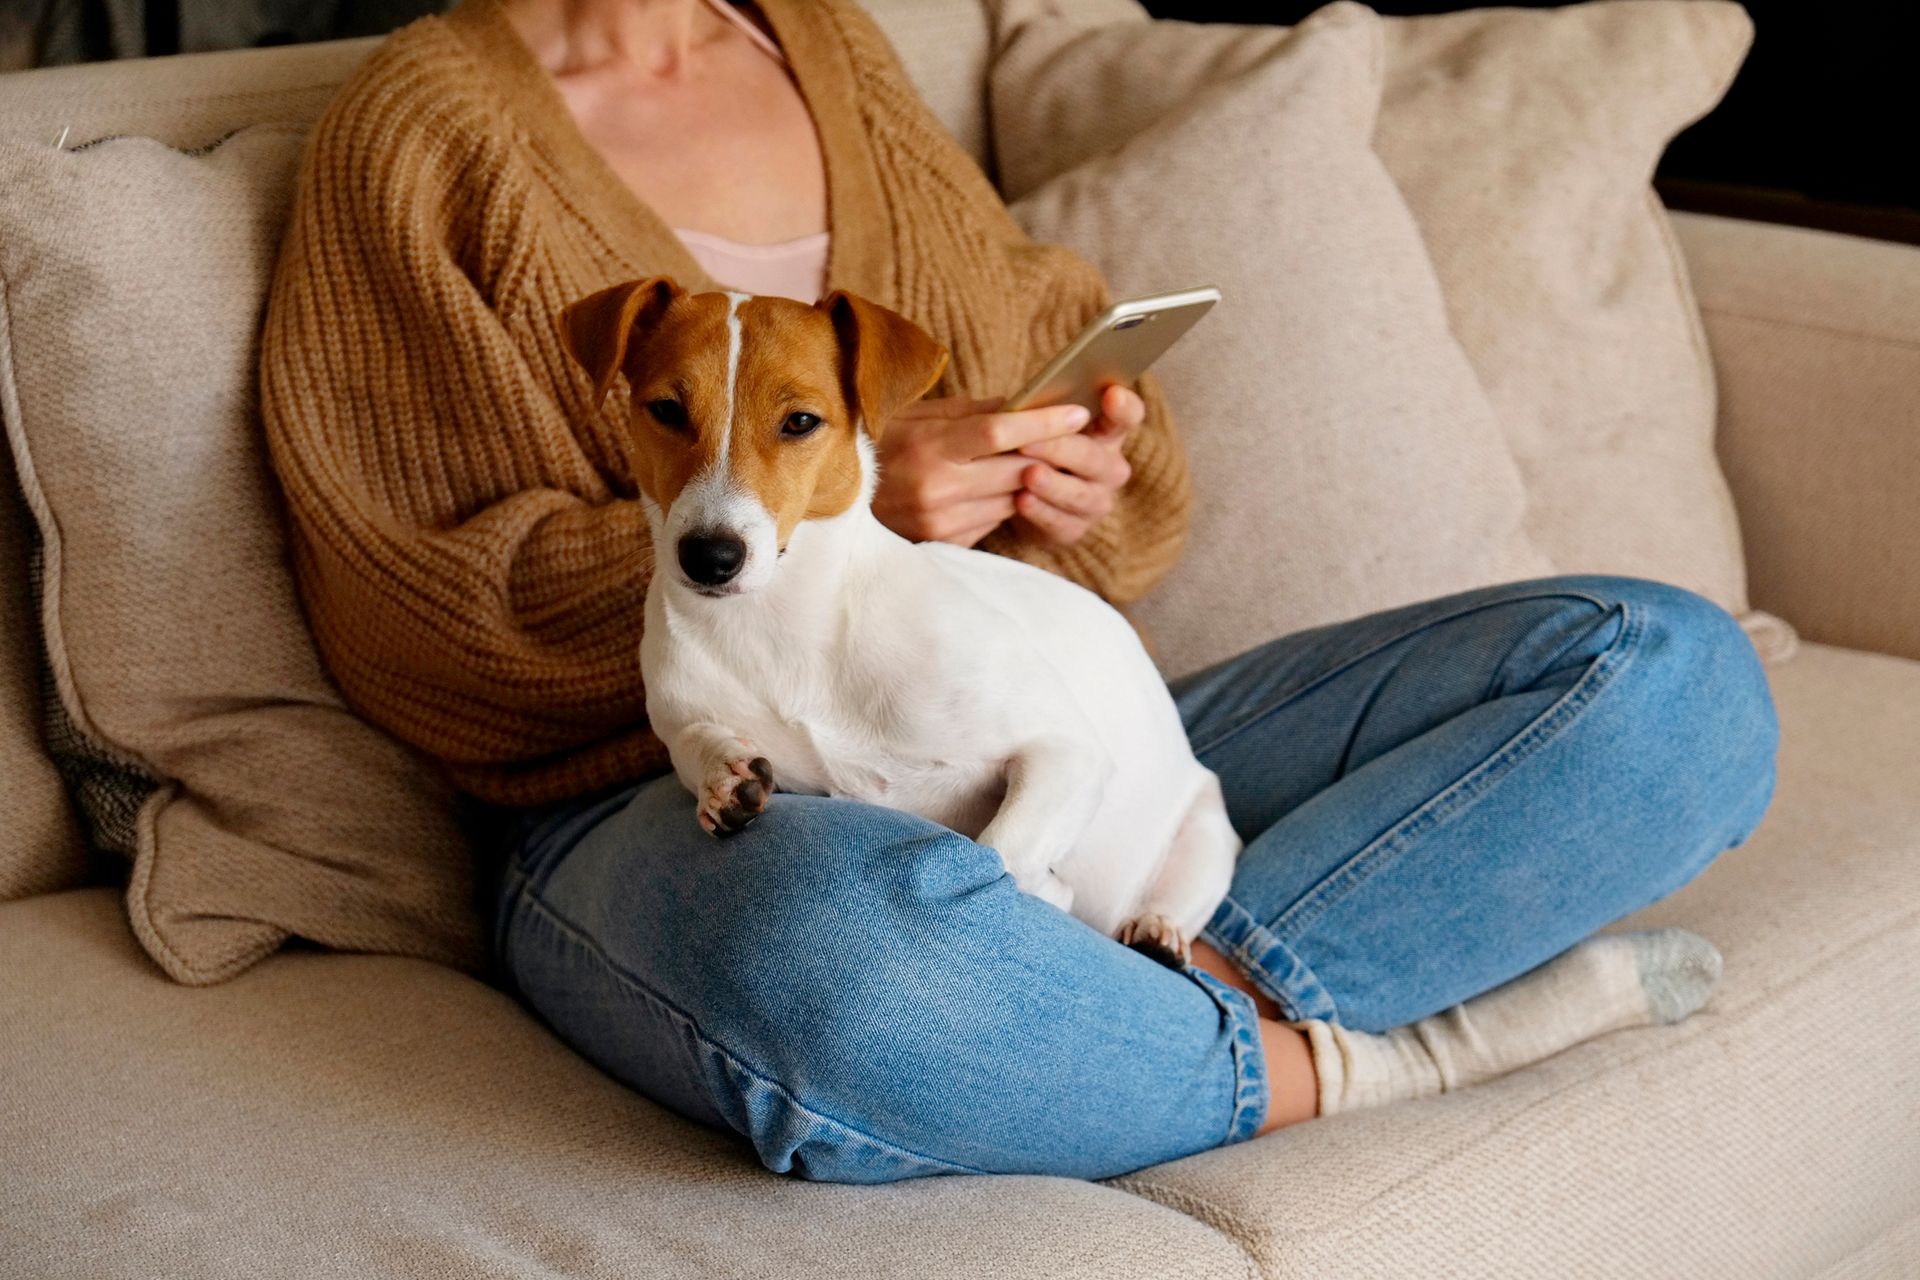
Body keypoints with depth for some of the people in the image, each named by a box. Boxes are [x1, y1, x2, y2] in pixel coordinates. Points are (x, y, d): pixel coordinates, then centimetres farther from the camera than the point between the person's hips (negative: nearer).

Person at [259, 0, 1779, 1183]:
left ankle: (1193, 988, -25)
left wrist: (1102, 474, -3)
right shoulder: (424, 126, 3)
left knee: (1674, 672, -9)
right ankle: (1357, 1062, -18)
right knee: (857, 946, -45)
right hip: (674, 807, -6)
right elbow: (427, 609, -5)